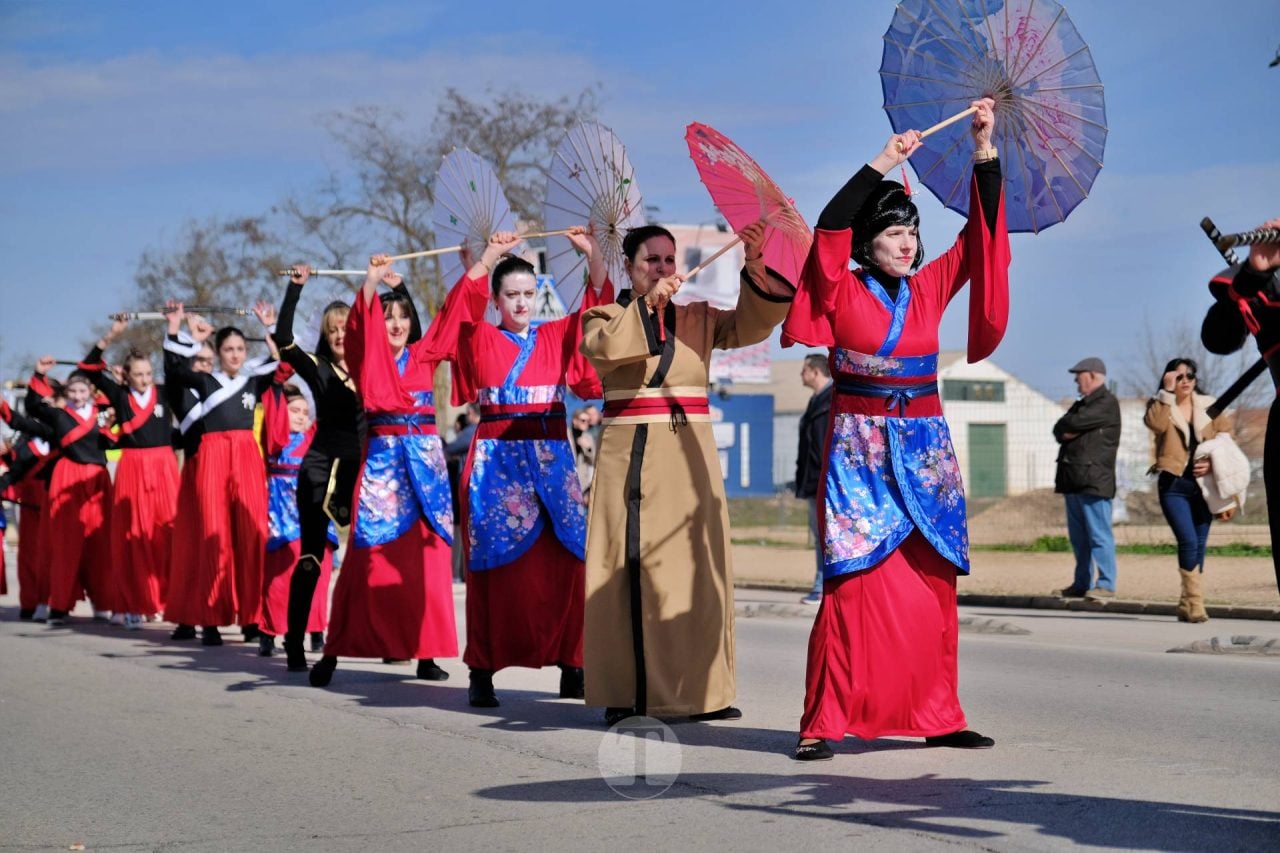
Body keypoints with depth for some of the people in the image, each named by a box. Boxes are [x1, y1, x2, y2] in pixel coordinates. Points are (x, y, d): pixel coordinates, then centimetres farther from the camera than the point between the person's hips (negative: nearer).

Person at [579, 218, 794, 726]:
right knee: (630, 570, -6)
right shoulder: (605, 316, 6)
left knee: (697, 570, 0)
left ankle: (700, 690, 4)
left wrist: (754, 268, -15)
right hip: (630, 456, -3)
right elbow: (601, 348, -15)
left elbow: (750, 325, -1)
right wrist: (648, 304, -18)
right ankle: (625, 693, -3)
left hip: (690, 456, 3)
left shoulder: (699, 318, 13)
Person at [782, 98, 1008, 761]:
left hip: (925, 450, 4)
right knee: (854, 582, -10)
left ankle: (936, 717, 8)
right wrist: (882, 163, -17)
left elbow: (980, 233, 6)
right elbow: (828, 227, -17)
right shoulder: (842, 292, -1)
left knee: (930, 585, 2)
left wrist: (984, 150, -2)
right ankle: (823, 723, -7)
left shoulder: (930, 288, 10)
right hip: (859, 448, -4)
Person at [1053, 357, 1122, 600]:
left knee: (1099, 534, -9)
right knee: (1078, 536, 11)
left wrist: (1067, 426, 4)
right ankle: (1082, 584, 16)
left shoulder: (1106, 403, -7)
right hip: (1073, 479, 9)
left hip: (1094, 479, -9)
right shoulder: (1080, 404, 23)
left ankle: (1106, 584, -9)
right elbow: (1059, 430, 14)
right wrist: (1066, 432, -7)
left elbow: (1075, 422, -17)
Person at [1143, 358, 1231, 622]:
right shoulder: (1161, 407, 3)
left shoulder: (1209, 407, 11)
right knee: (1188, 541, -18)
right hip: (1174, 484, -3)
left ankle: (1187, 606, 14)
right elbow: (1155, 424, -19)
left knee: (1198, 546, 4)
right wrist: (1167, 391, -15)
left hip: (1203, 484, 3)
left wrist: (1213, 462, -8)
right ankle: (1195, 603, -15)